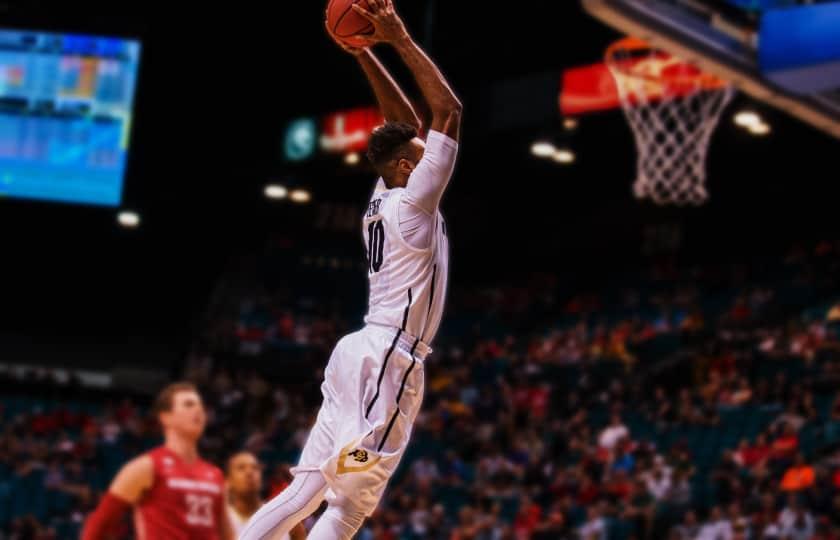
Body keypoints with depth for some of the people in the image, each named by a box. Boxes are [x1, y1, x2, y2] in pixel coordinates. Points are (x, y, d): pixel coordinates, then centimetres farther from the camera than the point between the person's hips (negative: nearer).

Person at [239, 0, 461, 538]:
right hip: (387, 361, -10)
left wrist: (364, 52, 22)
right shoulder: (412, 203, -9)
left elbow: (407, 123, 26)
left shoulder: (383, 200, 15)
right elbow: (449, 110, -12)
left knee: (308, 490, 8)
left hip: (362, 353, 10)